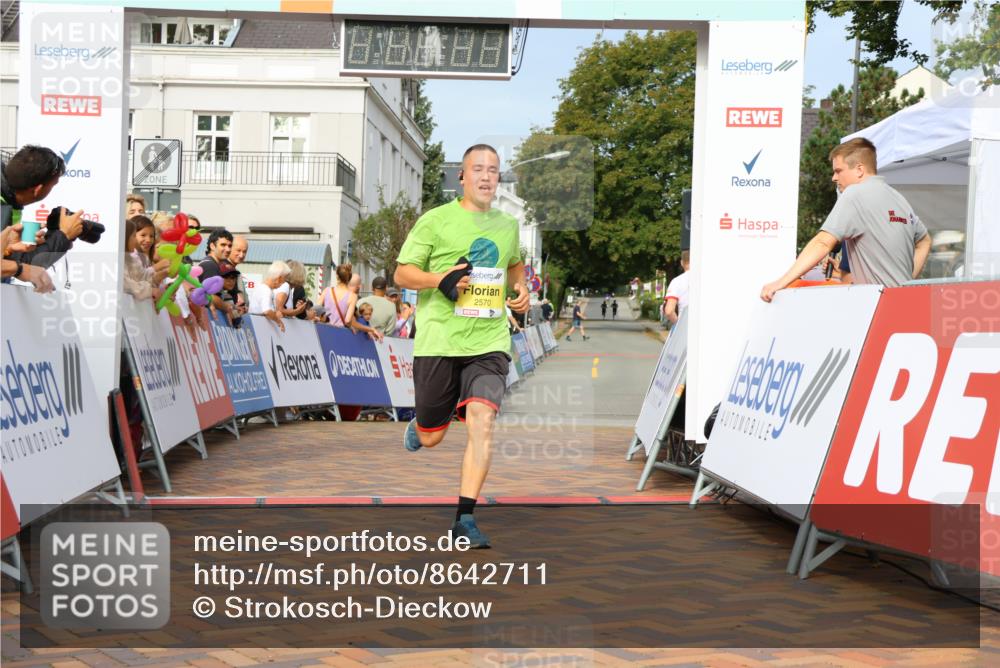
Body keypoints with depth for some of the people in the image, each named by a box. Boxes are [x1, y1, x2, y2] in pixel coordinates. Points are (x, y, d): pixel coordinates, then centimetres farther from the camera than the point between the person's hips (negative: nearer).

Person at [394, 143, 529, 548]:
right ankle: (416, 428, 45)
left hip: (489, 343, 3)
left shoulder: (508, 224, 14)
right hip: (438, 342, -2)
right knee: (431, 438, 6)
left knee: (482, 422, -18)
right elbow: (402, 273, 0)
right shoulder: (436, 220, -1)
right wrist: (441, 279, -19)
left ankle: (465, 518, -10)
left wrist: (521, 289, 12)